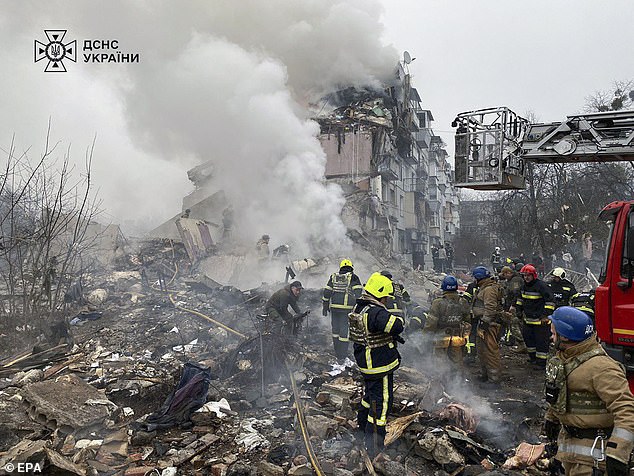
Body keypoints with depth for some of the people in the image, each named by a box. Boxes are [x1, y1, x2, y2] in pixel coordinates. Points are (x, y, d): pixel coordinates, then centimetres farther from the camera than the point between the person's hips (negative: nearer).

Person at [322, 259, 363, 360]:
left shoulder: (333, 277, 11)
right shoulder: (353, 277, 1)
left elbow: (327, 292, 10)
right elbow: (358, 292, -9)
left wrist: (325, 307, 15)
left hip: (334, 307, 3)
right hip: (347, 308, -3)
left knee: (335, 329, 14)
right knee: (344, 330, 2)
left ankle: (337, 354, 22)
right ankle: (342, 356, 5)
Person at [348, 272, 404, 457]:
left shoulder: (359, 309, 6)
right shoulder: (374, 313, -26)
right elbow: (396, 325, -34)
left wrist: (392, 336, 6)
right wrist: (399, 319, -10)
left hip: (366, 364, 10)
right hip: (380, 366, -10)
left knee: (369, 395, 26)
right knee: (381, 402, -1)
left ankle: (363, 429, 44)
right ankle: (374, 445, 6)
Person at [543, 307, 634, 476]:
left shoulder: (600, 367, -26)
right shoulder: (562, 357, 4)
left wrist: (617, 454, -35)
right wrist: (551, 418, 28)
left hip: (593, 445, -8)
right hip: (568, 438, 9)